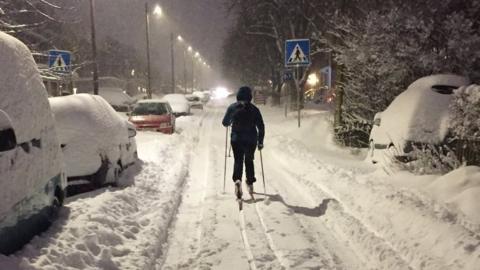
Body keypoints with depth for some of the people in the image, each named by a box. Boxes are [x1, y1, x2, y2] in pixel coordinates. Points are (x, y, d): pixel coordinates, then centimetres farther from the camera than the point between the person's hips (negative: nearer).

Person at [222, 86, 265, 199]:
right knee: (249, 161, 19)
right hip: (251, 140, 1)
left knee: (238, 160, 8)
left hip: (236, 139, -1)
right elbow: (261, 126, -3)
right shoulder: (254, 109, -2)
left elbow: (225, 123, 6)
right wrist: (260, 142, 5)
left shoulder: (232, 108, -3)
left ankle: (237, 180, -19)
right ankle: (250, 184, 21)